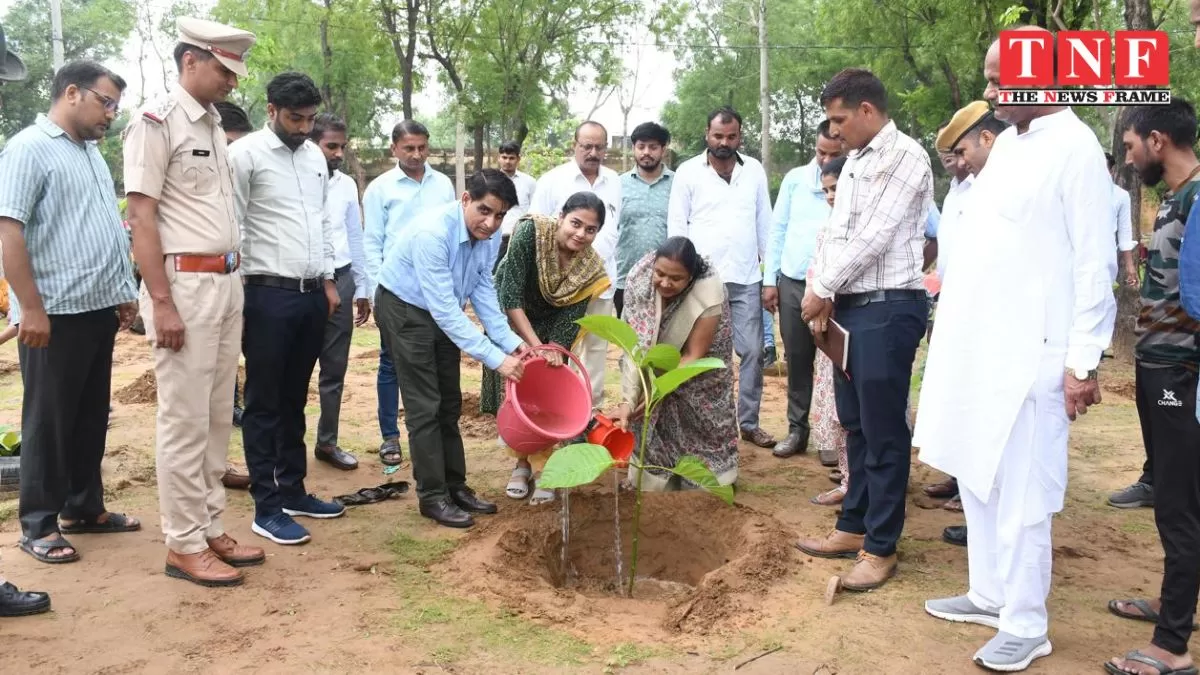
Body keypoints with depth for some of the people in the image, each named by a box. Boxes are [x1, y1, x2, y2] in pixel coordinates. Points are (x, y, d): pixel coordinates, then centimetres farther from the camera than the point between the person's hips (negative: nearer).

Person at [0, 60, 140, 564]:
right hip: (55, 313, -8)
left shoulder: (91, 152, 16)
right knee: (49, 421, 2)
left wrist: (123, 292, 18)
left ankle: (85, 508, 25)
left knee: (92, 417, 14)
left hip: (98, 309, 8)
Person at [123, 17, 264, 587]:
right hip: (184, 283, -8)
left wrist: (234, 285, 14)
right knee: (184, 420, -2)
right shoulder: (156, 122, -8)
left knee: (217, 418, 12)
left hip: (227, 282, 8)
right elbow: (141, 216, -13)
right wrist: (161, 302, -18)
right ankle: (184, 544, 8)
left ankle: (211, 529, 23)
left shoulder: (214, 127, 16)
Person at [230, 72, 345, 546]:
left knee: (294, 400, 15)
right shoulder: (245, 154, -8)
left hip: (312, 294, 7)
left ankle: (292, 490, 26)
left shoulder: (315, 156, 13)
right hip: (268, 294, -7)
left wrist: (328, 281, 16)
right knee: (264, 403, 2)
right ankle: (266, 507, 9)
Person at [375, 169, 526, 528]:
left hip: (443, 312, 7)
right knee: (425, 406, -5)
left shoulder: (489, 235, -13)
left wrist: (510, 341, -16)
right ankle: (432, 496, 6)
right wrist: (495, 358, -37)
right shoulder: (433, 232, -36)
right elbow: (444, 308, -37)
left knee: (450, 403, 11)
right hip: (404, 309, -7)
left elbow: (483, 290, -5)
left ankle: (455, 485, 22)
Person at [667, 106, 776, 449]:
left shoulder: (755, 170, 7)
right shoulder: (688, 171, 0)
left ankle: (749, 422, 17)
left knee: (752, 351, 4)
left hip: (746, 279, 2)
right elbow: (676, 225, 0)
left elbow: (765, 223, 10)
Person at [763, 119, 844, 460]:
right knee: (796, 359, 10)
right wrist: (769, 279, 5)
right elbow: (777, 230, 8)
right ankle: (797, 429, 21)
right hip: (792, 283, 3)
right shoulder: (795, 179, 6)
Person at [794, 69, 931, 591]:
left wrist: (821, 288, -7)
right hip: (850, 307, 9)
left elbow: (874, 237, -15)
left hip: (888, 308, -9)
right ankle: (854, 528, 26)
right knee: (855, 425, 15)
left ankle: (880, 548, 7)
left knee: (883, 431, -2)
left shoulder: (905, 157, -10)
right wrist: (825, 298, 5)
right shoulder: (854, 162, 17)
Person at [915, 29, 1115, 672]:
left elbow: (1095, 264, -13)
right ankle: (989, 594, 30)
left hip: (1028, 354, -8)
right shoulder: (1007, 141, 14)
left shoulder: (1075, 148, -11)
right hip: (974, 345, 8)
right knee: (975, 477, 15)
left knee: (1020, 493, 0)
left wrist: (1083, 362, -15)